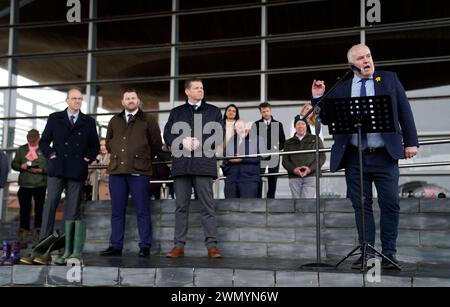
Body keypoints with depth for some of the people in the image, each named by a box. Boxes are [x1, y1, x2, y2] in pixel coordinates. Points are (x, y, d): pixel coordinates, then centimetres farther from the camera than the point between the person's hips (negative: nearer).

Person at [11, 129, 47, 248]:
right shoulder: (21, 149, 11)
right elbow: (14, 164, 13)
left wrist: (40, 170, -17)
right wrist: (21, 166, -8)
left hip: (40, 184, -2)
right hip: (25, 184, 2)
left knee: (39, 210, 3)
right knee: (24, 210, 2)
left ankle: (37, 237, 12)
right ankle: (23, 238, 8)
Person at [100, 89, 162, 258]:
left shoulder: (148, 120, 7)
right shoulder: (114, 121, 18)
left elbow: (157, 145, 8)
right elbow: (108, 143, 27)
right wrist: (118, 156, 17)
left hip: (139, 171, -4)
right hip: (116, 170, 4)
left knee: (142, 211, -2)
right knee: (117, 211, 6)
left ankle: (145, 247, 3)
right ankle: (116, 246, 11)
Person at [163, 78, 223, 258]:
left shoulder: (213, 111, 15)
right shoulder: (176, 112, 19)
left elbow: (219, 136, 5)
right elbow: (167, 135, 9)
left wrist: (200, 142, -10)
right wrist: (183, 142, -9)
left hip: (204, 164, -2)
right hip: (181, 164, 2)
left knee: (208, 206, -4)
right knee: (181, 206, 3)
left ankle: (212, 245, -3)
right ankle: (179, 245, 7)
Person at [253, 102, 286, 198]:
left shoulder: (278, 124, 9)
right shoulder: (256, 124, 6)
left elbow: (283, 142, 9)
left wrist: (277, 148, -8)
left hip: (274, 156, 2)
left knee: (273, 182, 5)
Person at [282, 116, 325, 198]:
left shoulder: (315, 139, 14)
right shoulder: (289, 142, 19)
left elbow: (322, 157, 5)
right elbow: (285, 160, 10)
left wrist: (310, 168, -11)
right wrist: (293, 169, -11)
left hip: (310, 177, -2)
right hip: (294, 177, 2)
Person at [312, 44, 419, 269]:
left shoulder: (389, 79, 10)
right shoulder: (341, 88, 10)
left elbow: (404, 111, 6)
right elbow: (327, 119, 10)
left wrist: (410, 142, -1)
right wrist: (318, 98, -6)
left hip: (384, 155, -1)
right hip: (354, 157, 1)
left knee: (390, 204, -1)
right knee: (362, 206, 5)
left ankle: (389, 253, 11)